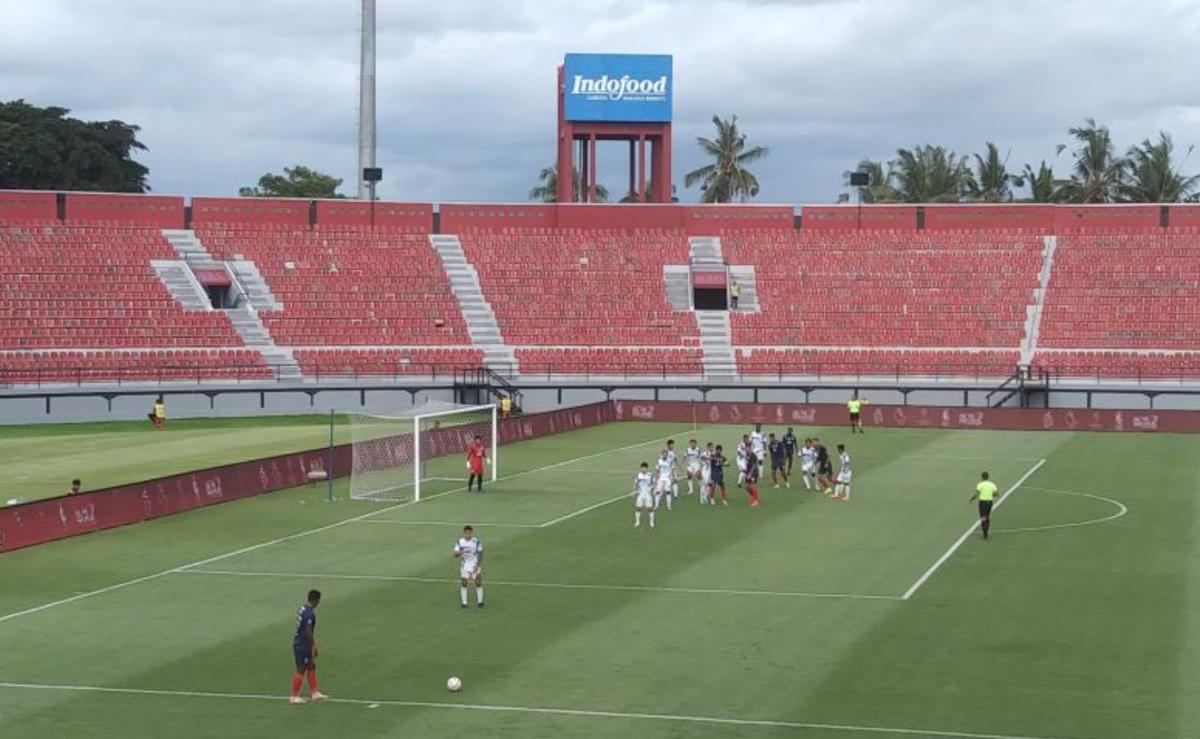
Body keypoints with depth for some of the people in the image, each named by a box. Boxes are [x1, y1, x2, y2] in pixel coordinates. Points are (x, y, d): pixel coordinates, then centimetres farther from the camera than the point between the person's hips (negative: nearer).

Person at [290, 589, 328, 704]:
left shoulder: (303, 608, 8)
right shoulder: (309, 614, -23)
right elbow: (308, 632, -24)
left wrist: (314, 646, 23)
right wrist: (313, 647, -15)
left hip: (299, 643, 10)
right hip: (303, 646, -10)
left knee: (311, 667, 18)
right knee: (301, 670, 0)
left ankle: (314, 693, 24)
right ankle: (294, 697, 7)